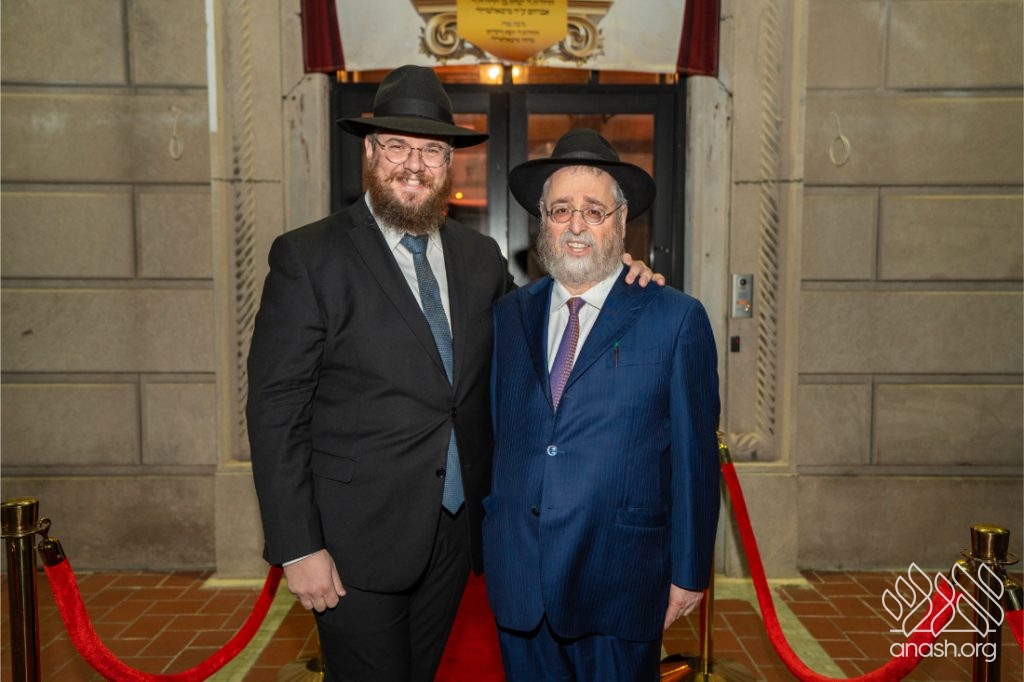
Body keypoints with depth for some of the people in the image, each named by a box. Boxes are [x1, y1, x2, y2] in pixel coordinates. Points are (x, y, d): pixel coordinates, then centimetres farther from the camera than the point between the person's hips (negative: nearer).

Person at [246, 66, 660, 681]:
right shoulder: (309, 257, -10)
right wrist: (299, 548, -13)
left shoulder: (480, 257, 5)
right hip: (358, 539, -4)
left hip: (455, 533, 5)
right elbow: (275, 410, -11)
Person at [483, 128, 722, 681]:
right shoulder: (508, 315, 5)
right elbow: (494, 435, 9)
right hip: (517, 582, 3)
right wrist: (489, 548, 10)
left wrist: (689, 573, -3)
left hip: (619, 590, -3)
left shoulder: (676, 319, -6)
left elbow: (695, 457, -5)